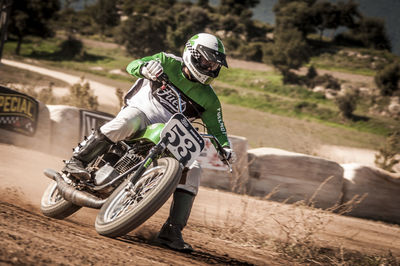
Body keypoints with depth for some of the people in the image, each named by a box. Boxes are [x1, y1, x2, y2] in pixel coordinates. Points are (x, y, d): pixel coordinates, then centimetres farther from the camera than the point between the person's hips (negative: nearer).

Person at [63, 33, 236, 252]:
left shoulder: (209, 99, 5)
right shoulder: (169, 62, -3)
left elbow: (217, 129, 9)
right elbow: (132, 65, -9)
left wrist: (226, 149, -13)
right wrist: (145, 67, -33)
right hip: (141, 111, -4)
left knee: (193, 166, -17)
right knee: (128, 120, -40)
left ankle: (172, 230, -17)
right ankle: (78, 159, -31)